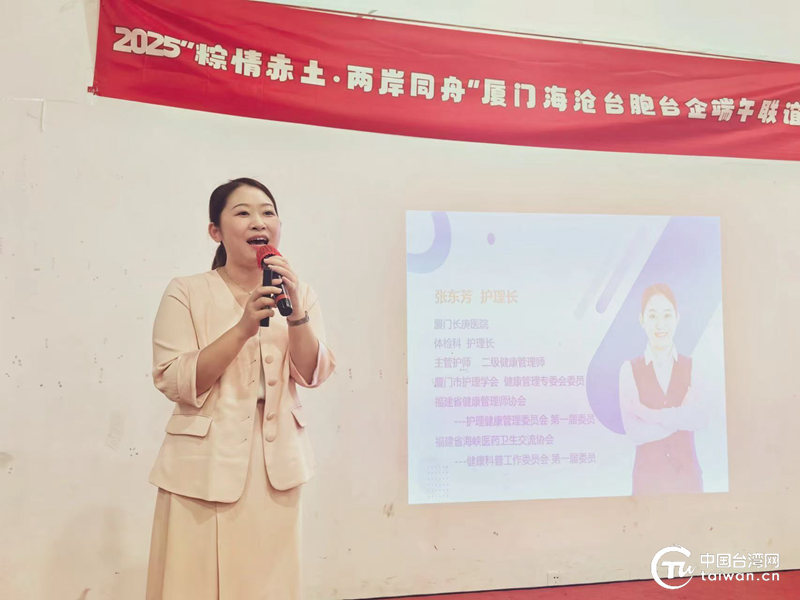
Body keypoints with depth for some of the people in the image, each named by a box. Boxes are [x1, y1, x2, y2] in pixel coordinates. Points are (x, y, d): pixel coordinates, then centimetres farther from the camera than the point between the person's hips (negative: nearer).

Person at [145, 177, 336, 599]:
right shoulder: (186, 293, -4)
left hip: (275, 466, 3)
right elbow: (176, 383, -12)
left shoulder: (298, 293, 8)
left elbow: (313, 374, -1)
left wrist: (296, 312, -17)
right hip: (206, 466, -3)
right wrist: (244, 327, -21)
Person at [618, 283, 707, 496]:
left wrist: (651, 415, -14)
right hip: (648, 476, -1)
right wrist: (682, 417, -9)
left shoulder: (692, 368, 2)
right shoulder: (630, 370, -3)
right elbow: (635, 432, -11)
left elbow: (700, 419, -13)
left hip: (687, 476, 1)